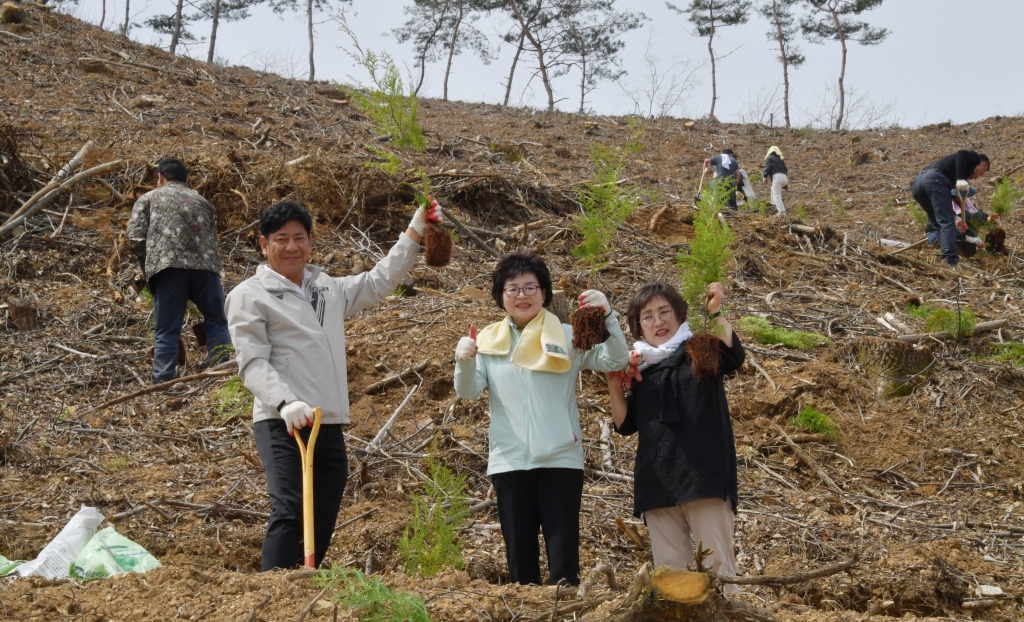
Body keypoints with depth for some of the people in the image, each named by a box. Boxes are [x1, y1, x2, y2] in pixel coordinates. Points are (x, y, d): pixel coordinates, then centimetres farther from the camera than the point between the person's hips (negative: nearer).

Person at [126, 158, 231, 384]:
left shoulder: (149, 198, 20)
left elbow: (135, 237, 7)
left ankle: (164, 384, -8)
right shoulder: (203, 202, 30)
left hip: (167, 265, -2)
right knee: (217, 323, 13)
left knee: (167, 331, 1)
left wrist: (147, 268, 19)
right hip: (205, 264, 2)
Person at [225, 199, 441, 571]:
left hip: (330, 427, 7)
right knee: (289, 513, -21)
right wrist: (285, 403, -24)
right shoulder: (249, 295, 2)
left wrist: (415, 232, 24)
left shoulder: (329, 290, 22)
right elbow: (252, 363, -8)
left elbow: (379, 281, 29)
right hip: (282, 426, -6)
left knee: (321, 527, 7)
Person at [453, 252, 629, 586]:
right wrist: (464, 362, -20)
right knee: (519, 558, 9)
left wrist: (607, 316, -22)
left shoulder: (568, 337, 3)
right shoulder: (489, 341, 8)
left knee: (564, 561, -2)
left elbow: (616, 361, -7)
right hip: (509, 462, 2)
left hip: (561, 460, -2)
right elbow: (468, 392, 0)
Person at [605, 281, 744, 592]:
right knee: (668, 567, 6)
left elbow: (733, 356, -18)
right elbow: (626, 425, 16)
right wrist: (614, 386, 3)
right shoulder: (641, 369, 16)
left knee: (716, 559, -7)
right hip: (657, 481, 5)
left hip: (702, 473, -5)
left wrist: (716, 312, -27)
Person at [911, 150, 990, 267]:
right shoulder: (974, 158, 20)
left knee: (936, 220, 26)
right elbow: (961, 154, -6)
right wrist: (961, 179, -16)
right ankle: (951, 261, -19)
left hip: (917, 182, 8)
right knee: (946, 221, -9)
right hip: (934, 179, -8)